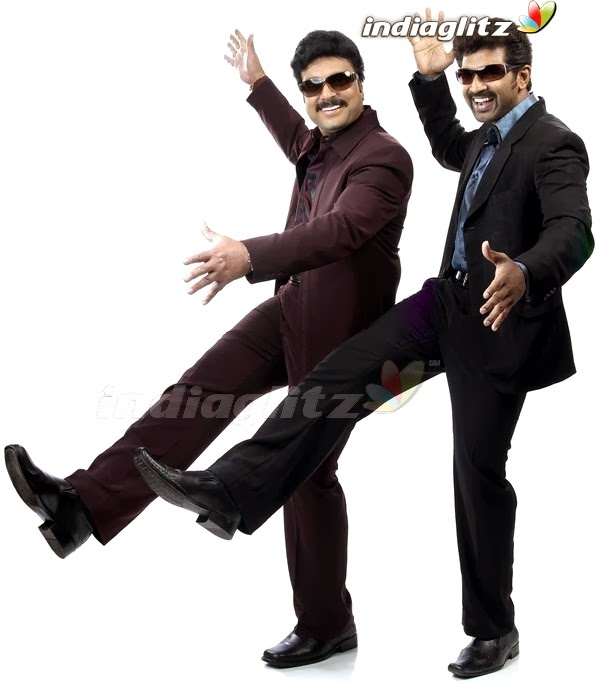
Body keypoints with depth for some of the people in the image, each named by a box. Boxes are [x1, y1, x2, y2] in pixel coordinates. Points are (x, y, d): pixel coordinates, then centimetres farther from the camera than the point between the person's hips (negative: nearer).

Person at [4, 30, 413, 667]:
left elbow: (341, 228, -37)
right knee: (199, 390, -6)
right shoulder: (324, 142, 9)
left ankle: (326, 625, 15)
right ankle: (86, 505, -10)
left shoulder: (384, 158, -19)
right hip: (290, 308, 8)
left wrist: (251, 256, -51)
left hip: (336, 333, -8)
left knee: (308, 471, 0)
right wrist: (256, 83, 39)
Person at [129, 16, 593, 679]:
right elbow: (451, 152, 37)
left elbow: (573, 232, -29)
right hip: (446, 299, 8)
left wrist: (525, 273, -50)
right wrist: (430, 77, 26)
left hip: (500, 320, -8)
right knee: (338, 375, -8)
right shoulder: (490, 136, 13)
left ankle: (493, 630, 15)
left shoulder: (554, 144, -14)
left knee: (479, 472, -1)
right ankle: (230, 492, -12)